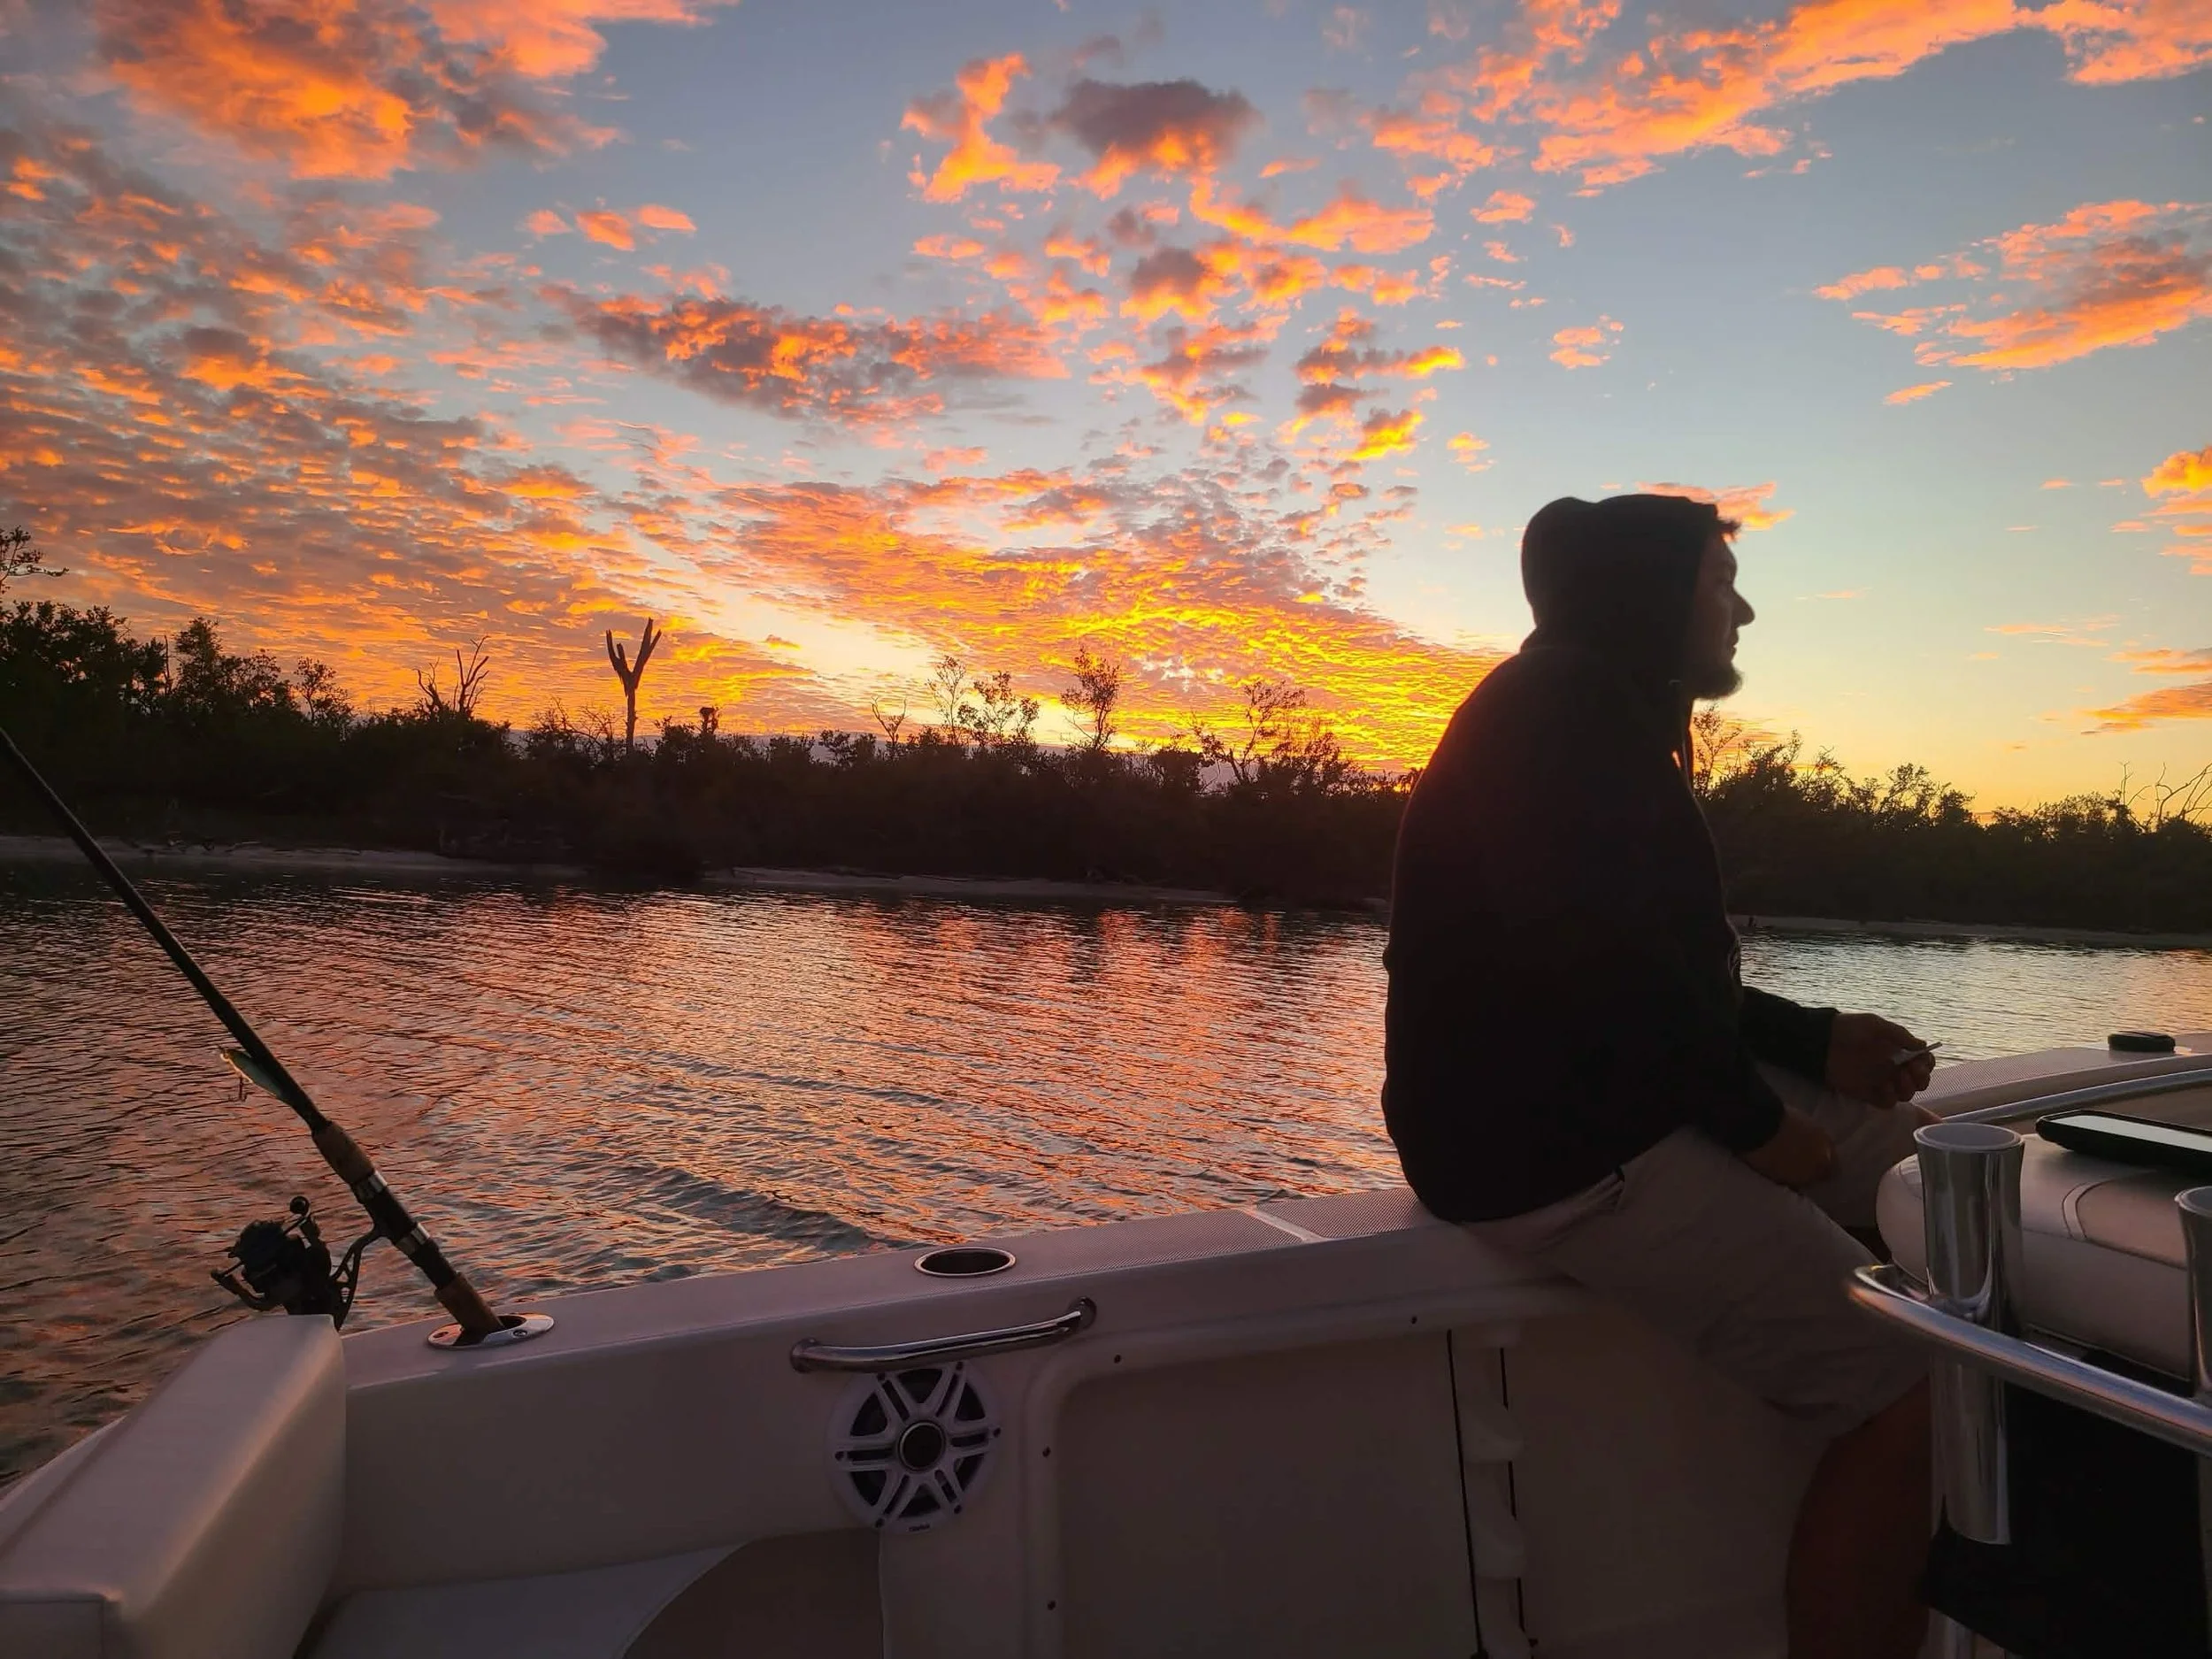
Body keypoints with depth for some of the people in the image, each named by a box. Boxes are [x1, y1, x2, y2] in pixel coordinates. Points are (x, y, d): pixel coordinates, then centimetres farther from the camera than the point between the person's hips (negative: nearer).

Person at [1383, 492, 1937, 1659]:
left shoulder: (1597, 719, 20)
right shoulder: (1567, 708, -12)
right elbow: (1602, 964, -23)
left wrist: (1816, 1043, 9)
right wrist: (1752, 1119, -12)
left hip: (1612, 1097, 11)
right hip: (1547, 1145, -11)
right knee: (1904, 1391, -15)